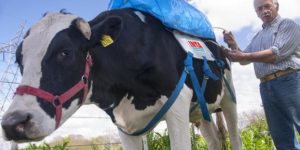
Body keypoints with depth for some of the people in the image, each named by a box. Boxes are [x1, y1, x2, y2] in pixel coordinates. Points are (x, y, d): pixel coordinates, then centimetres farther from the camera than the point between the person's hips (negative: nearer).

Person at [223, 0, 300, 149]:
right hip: (266, 87, 6)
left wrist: (244, 55, -10)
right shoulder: (257, 37, 23)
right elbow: (244, 60, 22)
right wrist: (233, 45, 5)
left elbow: (276, 54, -11)